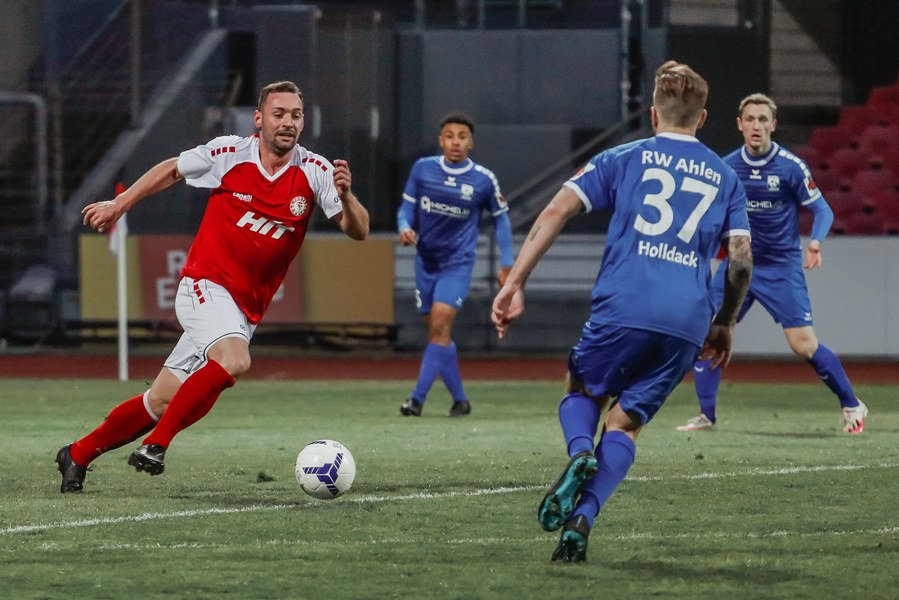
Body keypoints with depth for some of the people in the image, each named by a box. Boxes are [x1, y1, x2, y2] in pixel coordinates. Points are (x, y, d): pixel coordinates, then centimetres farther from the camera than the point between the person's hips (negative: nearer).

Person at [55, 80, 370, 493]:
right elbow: (172, 169, 10)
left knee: (162, 402, 4)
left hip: (246, 309, 4)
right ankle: (154, 445, -18)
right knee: (234, 361, -32)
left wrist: (345, 196, -29)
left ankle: (78, 455, 22)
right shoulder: (230, 153, -8)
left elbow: (358, 231, -9)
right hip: (206, 285, -4)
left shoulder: (315, 171, -4)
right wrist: (119, 205, 16)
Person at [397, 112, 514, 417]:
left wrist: (506, 264, 4)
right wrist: (405, 228, -17)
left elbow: (501, 219, 6)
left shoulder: (484, 180, -7)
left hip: (458, 263, -4)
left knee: (440, 324, -19)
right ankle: (460, 399, 22)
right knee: (437, 331, 8)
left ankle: (418, 398, -22)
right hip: (426, 261, 4)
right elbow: (407, 207, 6)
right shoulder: (422, 169, -4)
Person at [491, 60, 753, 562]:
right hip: (687, 323, 1)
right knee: (626, 423, 8)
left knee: (582, 393, 21)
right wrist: (725, 325, 25)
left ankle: (580, 454, -13)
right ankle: (582, 520, -14)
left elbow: (558, 210, 3)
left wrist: (516, 283, 3)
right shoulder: (725, 178, 20)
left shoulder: (625, 159, 14)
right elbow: (742, 259, 11)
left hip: (623, 309, -1)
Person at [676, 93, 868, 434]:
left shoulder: (791, 166, -10)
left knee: (804, 345, -9)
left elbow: (822, 210, -5)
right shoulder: (726, 167, 0)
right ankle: (706, 416, 3)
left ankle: (852, 406, 9)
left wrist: (815, 242, -23)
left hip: (782, 268, -4)